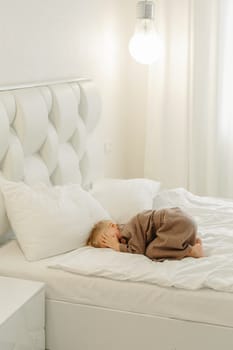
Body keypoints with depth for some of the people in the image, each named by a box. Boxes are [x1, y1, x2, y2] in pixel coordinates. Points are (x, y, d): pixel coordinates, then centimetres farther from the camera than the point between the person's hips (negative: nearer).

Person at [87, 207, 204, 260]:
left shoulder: (130, 230, -11)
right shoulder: (129, 230, 17)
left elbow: (137, 251, -18)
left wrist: (118, 247, -8)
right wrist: (122, 245, 8)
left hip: (176, 223, -10)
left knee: (152, 252, -14)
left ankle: (192, 251, -15)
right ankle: (192, 241, 9)